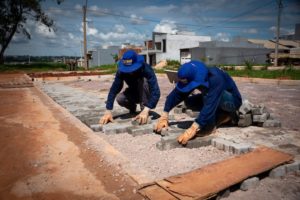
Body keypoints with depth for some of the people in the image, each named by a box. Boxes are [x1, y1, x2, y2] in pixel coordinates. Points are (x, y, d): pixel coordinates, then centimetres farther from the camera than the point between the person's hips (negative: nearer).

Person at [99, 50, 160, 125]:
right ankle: (132, 107, 5)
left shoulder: (146, 69, -33)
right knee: (120, 98, -27)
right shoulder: (121, 71, -24)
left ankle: (144, 109, -20)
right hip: (134, 93, 3)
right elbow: (114, 90, -29)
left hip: (147, 95, -3)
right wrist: (108, 111, -41)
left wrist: (146, 110, -56)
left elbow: (156, 92, -43)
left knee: (143, 80, -34)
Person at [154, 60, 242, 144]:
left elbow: (210, 105, -45)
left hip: (232, 101, -7)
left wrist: (193, 129, -52)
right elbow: (176, 94, -18)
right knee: (189, 102, -12)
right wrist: (164, 116, -27)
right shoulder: (193, 77, -17)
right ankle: (223, 115, 1)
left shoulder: (215, 79, -36)